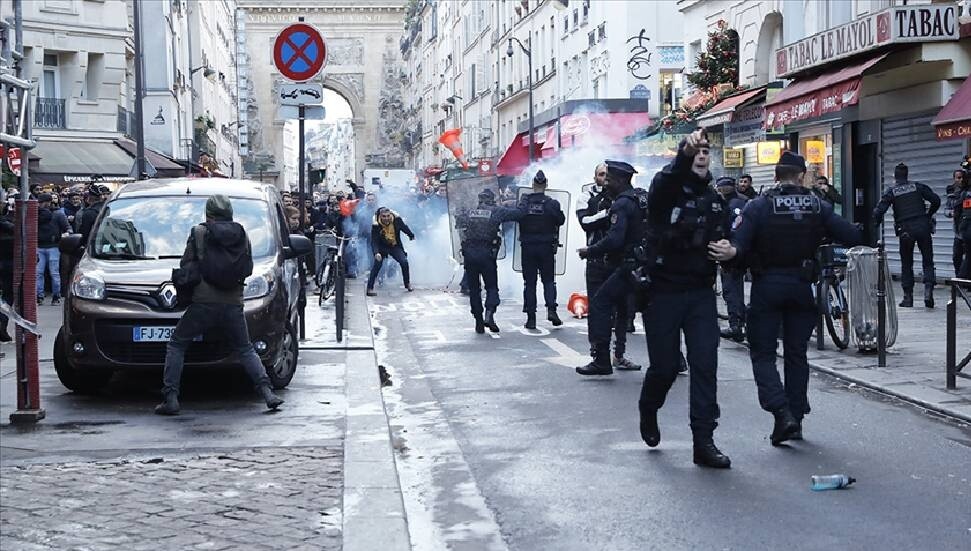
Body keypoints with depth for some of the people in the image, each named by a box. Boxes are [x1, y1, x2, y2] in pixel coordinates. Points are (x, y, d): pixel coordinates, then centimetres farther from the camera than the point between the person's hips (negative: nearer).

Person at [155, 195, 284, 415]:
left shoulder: (199, 233, 1)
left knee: (176, 345, 10)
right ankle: (267, 392, 2)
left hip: (203, 303, -3)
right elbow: (248, 269, 14)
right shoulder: (242, 235, 9)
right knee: (245, 349, 18)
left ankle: (170, 399, 1)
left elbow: (185, 265, 2)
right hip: (233, 304, 3)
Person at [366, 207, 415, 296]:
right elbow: (374, 241, -30)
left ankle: (408, 284, 10)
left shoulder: (397, 220, -17)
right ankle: (370, 288, -16)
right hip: (382, 247, -2)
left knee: (404, 262, -12)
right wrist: (376, 253, -48)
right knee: (377, 264, -19)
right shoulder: (376, 225, -25)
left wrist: (411, 235, 25)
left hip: (395, 246, 2)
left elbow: (404, 228, 5)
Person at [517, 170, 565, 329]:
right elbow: (561, 220, 2)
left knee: (529, 282, 6)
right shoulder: (552, 203, -7)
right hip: (546, 247, 0)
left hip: (527, 247, 0)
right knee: (548, 280, 11)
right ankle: (551, 309, -9)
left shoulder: (523, 202, -4)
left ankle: (531, 318, 4)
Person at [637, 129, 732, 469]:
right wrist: (683, 154, -52)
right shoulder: (667, 189, -6)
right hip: (664, 291, -4)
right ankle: (648, 411, 35)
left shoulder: (713, 199, 13)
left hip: (701, 292, 4)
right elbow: (667, 179, -32)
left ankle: (704, 441, -1)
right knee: (665, 366, 3)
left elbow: (723, 240, 22)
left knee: (705, 365, -4)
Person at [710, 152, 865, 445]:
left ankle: (782, 412, -14)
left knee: (762, 354, 4)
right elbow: (852, 236, -6)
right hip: (802, 287, 2)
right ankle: (796, 416, 15)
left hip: (767, 287, -2)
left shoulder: (759, 206, -6)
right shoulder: (818, 206, 0)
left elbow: (739, 242, -20)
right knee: (797, 354, 13)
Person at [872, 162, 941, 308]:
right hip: (923, 227, 0)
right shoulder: (918, 186, 5)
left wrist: (876, 224, 12)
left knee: (906, 264, 11)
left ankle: (908, 297, 9)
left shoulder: (890, 191, 2)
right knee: (928, 261, 7)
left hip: (905, 231, 0)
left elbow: (879, 210, -7)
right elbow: (936, 200, 1)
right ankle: (928, 289, -13)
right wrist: (929, 215, 17)